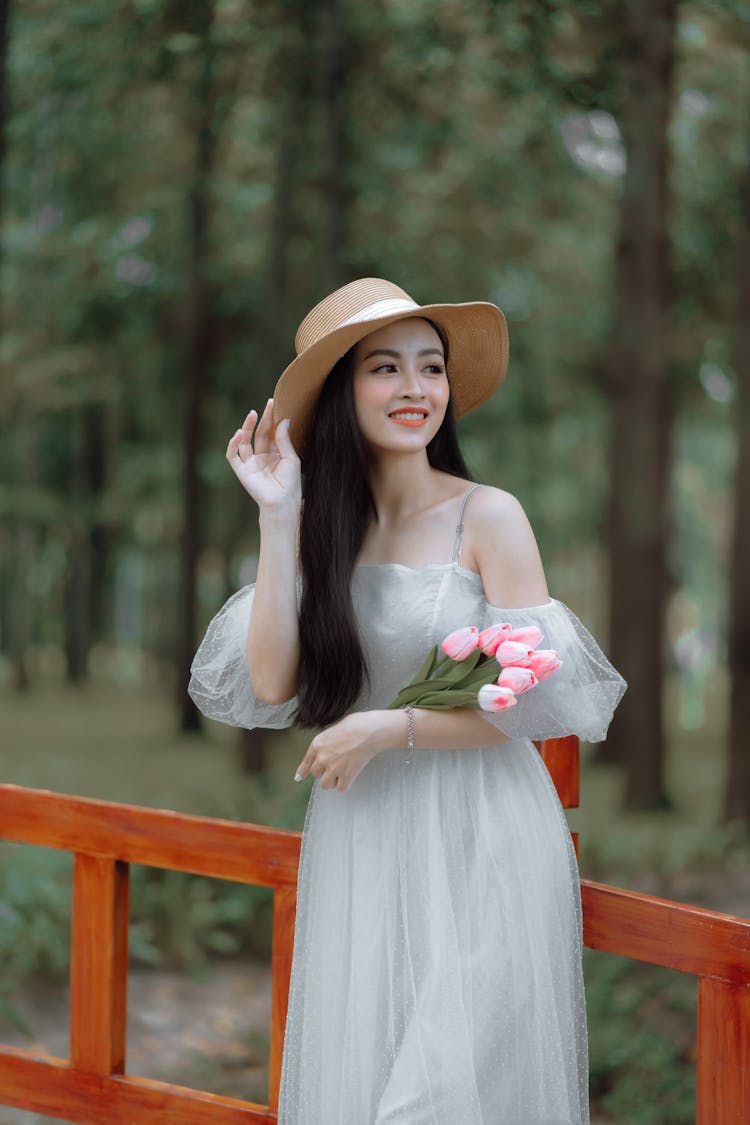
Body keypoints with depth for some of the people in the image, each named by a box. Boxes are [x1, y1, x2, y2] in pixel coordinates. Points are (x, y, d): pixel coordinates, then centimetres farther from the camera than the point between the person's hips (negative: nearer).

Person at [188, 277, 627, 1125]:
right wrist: (278, 519, -8)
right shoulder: (324, 530, 5)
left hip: (479, 841, -4)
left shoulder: (487, 517, -7)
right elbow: (270, 683, -7)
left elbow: (538, 697, -9)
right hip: (356, 843, 4)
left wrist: (388, 727, -11)